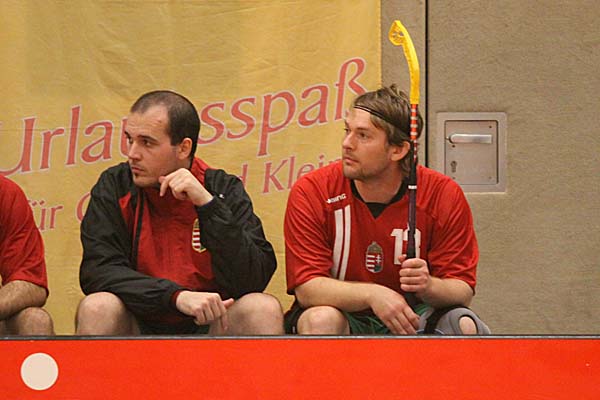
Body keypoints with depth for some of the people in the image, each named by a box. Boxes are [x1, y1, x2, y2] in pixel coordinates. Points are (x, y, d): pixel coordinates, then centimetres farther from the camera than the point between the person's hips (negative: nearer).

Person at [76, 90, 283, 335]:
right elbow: (96, 271, -14)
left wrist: (208, 203, -22)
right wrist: (178, 296, -26)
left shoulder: (225, 190, -3)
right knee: (96, 308, -29)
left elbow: (249, 283, -14)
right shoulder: (115, 186, -2)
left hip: (208, 327, 0)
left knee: (265, 309, -26)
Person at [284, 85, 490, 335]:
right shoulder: (311, 192, -11)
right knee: (322, 319, -34)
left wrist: (428, 286, -32)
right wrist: (372, 294, -33)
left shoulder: (444, 195, -8)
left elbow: (463, 291, -8)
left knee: (465, 325, -29)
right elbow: (306, 287, -16)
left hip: (408, 320, 1)